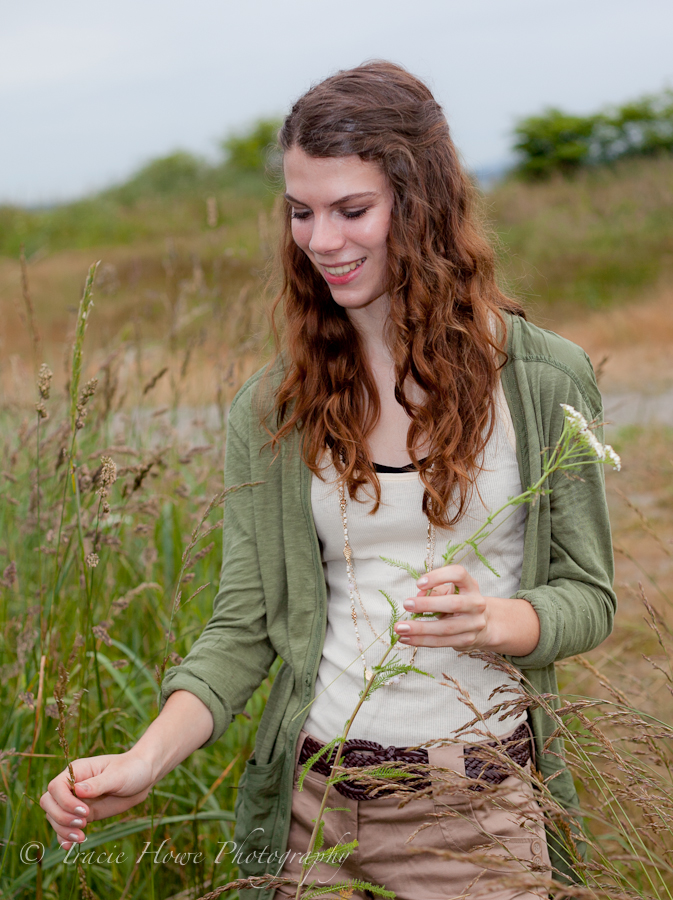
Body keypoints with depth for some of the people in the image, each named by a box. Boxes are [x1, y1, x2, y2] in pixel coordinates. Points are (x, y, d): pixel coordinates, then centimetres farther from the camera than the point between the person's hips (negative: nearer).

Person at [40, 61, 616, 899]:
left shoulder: (544, 380, -6)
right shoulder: (270, 409, -2)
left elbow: (588, 595, -1)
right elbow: (243, 625, -2)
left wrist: (497, 621, -23)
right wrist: (147, 758, -18)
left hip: (486, 806, -1)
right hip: (314, 803, 2)